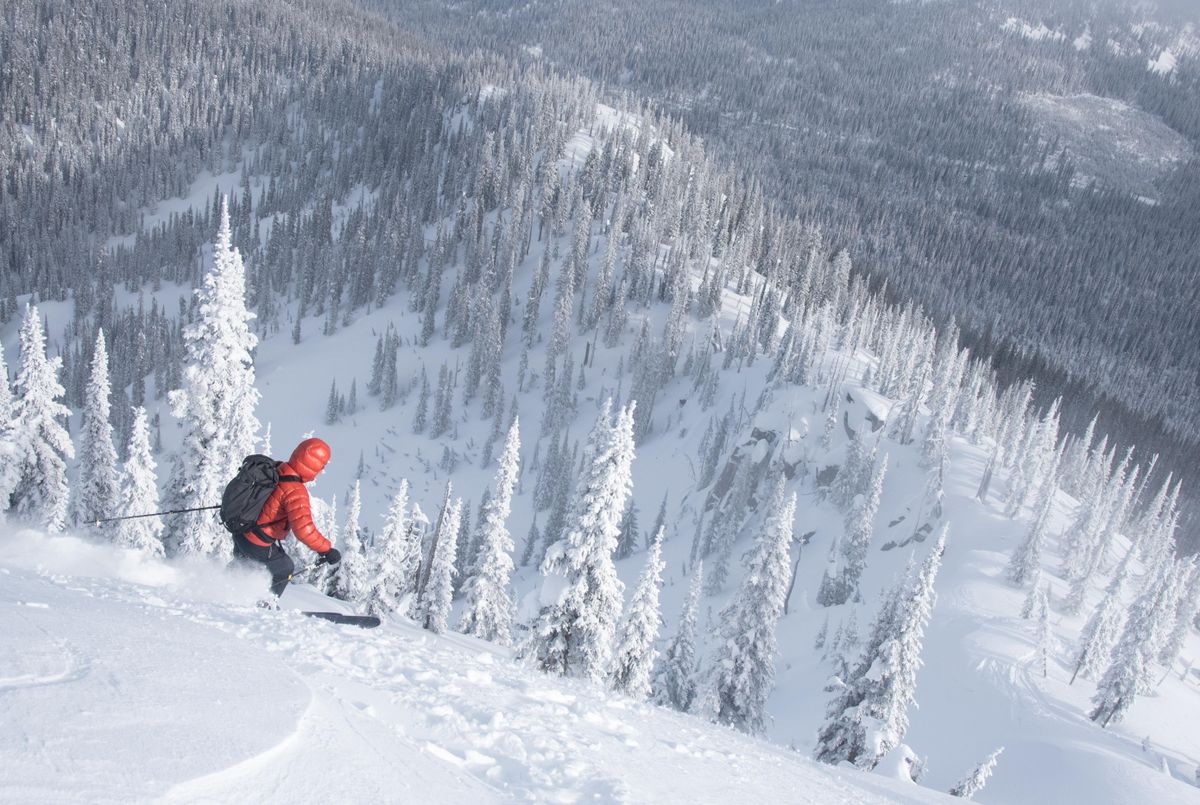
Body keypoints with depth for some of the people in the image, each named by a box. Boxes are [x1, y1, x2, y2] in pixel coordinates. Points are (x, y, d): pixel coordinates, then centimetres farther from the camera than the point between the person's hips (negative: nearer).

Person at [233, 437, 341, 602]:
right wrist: (326, 550, -30)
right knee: (284, 569, 18)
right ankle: (265, 604, 29)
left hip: (240, 530, 8)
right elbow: (303, 529, -37)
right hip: (257, 544, -8)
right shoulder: (295, 491, -31)